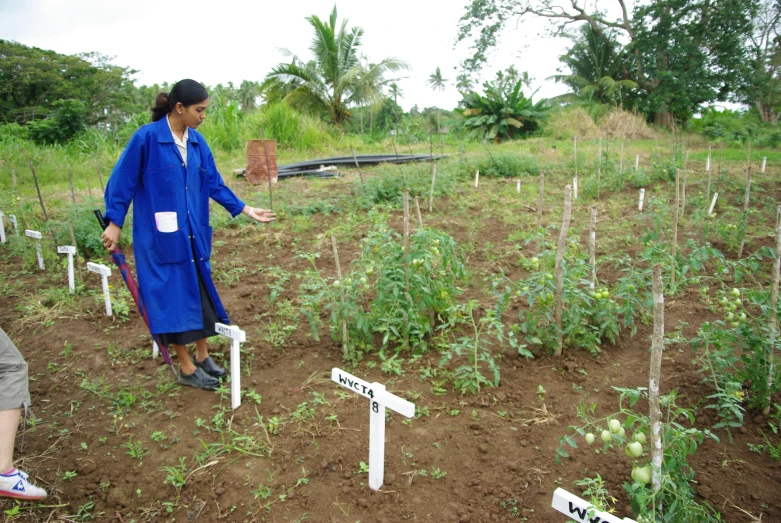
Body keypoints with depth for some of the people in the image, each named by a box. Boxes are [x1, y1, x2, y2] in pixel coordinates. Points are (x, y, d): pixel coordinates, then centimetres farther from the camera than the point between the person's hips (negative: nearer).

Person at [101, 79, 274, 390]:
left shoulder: (197, 142, 4)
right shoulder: (147, 138, -13)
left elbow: (214, 184, 9)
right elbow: (122, 181, -7)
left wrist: (247, 210, 6)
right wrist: (114, 223, -9)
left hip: (193, 234, 6)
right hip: (160, 236, -6)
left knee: (201, 293, 12)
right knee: (173, 297, 4)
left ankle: (202, 357, 29)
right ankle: (186, 368, 17)